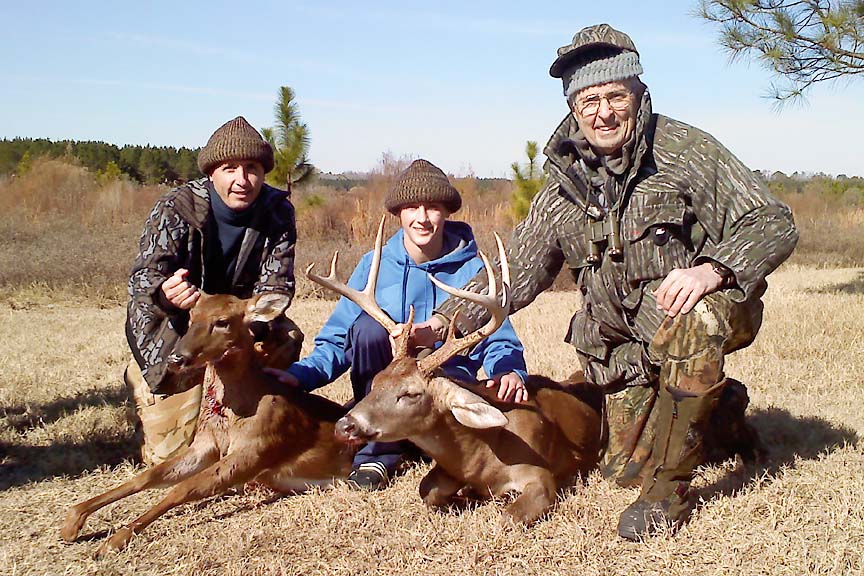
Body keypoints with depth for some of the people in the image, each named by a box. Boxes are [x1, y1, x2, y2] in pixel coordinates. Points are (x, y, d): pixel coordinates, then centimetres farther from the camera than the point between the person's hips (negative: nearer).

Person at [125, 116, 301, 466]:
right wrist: (164, 294, -56)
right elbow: (142, 277, -30)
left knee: (286, 338, -27)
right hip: (172, 331, -3)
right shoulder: (176, 209, -21)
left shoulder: (278, 212, -12)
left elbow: (276, 284, -17)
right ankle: (140, 383, 26)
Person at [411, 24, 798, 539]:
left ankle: (669, 487, -22)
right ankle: (720, 412, 33)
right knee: (626, 466, 4)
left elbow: (774, 224, -16)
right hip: (626, 338, 5)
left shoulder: (684, 149, -13)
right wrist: (444, 322, -9)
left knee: (691, 320, -40)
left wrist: (711, 270, -35)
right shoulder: (566, 187, 0)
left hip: (704, 301, -5)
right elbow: (516, 272, 3)